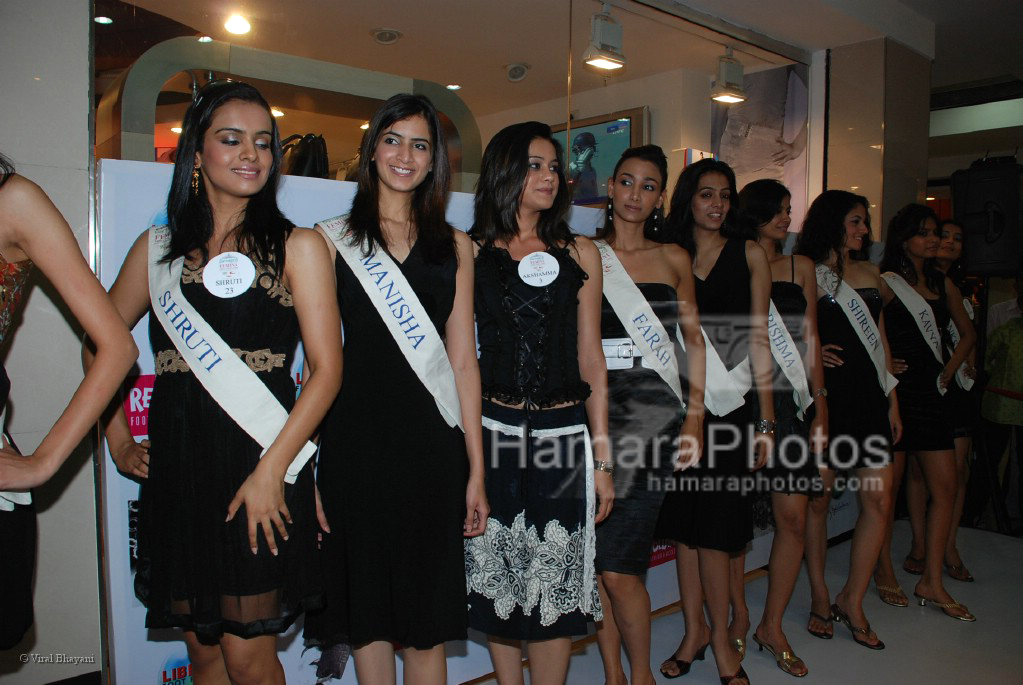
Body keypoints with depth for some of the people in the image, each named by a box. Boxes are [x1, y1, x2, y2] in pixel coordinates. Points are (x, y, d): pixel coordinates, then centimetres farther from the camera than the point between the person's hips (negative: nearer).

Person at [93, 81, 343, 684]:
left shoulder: (297, 246, -1)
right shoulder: (159, 247, 11)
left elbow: (327, 368, -7)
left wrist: (270, 470, -14)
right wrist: (118, 439, 12)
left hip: (260, 467, -3)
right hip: (175, 468, 4)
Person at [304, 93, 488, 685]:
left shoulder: (454, 245, 10)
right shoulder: (334, 238, 5)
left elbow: (463, 359, 7)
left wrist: (476, 470, 3)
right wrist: (304, 469, -5)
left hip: (431, 445, 1)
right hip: (357, 441, -1)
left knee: (429, 619, 10)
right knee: (369, 611, 11)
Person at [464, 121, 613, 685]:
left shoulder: (580, 254, 8)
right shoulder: (470, 252, 3)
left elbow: (590, 359, 8)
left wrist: (602, 459, 5)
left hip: (564, 433, 1)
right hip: (493, 434, -1)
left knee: (556, 582, 6)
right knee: (499, 579, 10)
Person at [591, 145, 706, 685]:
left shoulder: (673, 259, 12)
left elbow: (694, 339, 14)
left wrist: (695, 415, 5)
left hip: (651, 409, 0)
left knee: (617, 568, -5)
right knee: (594, 559, 4)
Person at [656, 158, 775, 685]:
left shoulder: (749, 254, 6)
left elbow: (758, 338, 3)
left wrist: (766, 420, -1)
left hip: (730, 404, -2)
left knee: (714, 527, -1)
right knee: (683, 523, 8)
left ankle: (721, 636, 19)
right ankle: (695, 629, 25)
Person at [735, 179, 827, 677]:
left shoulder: (800, 267, 16)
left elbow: (811, 341, 15)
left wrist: (820, 407, 8)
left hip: (790, 403, 3)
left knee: (793, 518, 0)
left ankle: (772, 627, 16)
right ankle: (737, 618, 19)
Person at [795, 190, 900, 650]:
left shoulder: (870, 275, 17)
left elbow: (881, 340, 18)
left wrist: (892, 399, 15)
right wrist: (809, 352, -17)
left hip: (869, 397, 5)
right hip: (824, 396, -5)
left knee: (880, 500, 0)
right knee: (818, 500, 3)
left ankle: (851, 602, 14)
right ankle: (819, 599, 19)